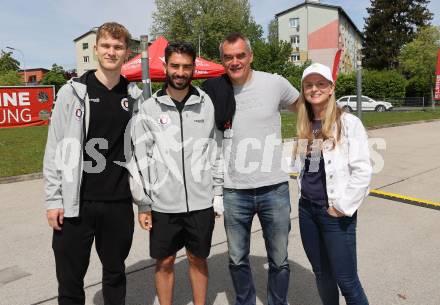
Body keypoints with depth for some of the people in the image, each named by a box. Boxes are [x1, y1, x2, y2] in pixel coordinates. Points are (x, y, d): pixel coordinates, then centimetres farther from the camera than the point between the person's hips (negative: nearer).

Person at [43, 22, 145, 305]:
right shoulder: (73, 92, -2)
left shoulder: (134, 97, 5)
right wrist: (54, 199, -5)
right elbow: (55, 149, -2)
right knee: (70, 281, 10)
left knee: (115, 273, 17)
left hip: (120, 203, 2)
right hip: (75, 203, -1)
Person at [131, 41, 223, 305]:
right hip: (163, 204, 0)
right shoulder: (149, 109, -2)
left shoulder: (208, 104, 0)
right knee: (165, 262, 14)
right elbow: (141, 160, -1)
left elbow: (217, 152, 4)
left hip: (201, 202, 1)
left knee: (198, 259, 16)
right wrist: (143, 205, -2)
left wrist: (218, 195, 3)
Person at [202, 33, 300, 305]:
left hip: (274, 188, 0)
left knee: (279, 261, 14)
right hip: (234, 192, 1)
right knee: (238, 260, 17)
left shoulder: (275, 83, -4)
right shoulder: (214, 91, -2)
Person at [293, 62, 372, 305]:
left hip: (335, 212, -5)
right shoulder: (304, 125, 9)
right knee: (322, 275, 17)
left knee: (346, 281, 2)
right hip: (306, 209, 6)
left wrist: (343, 207, -14)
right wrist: (304, 193, 9)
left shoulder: (348, 123, -10)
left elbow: (362, 171, -14)